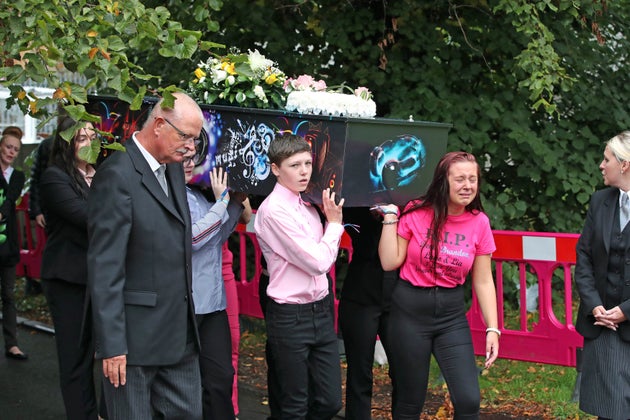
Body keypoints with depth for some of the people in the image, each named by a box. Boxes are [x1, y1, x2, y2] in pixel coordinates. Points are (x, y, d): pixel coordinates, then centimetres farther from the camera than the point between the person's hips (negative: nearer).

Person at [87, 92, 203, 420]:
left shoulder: (173, 168, 11)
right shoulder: (118, 175, -16)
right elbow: (104, 267, -19)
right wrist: (111, 344, -19)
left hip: (180, 335, 8)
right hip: (135, 339, -8)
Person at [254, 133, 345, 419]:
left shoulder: (308, 207, 10)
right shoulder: (274, 210, -15)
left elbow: (322, 260, 10)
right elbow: (317, 262, -17)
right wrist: (335, 224, -3)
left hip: (320, 311, 7)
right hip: (290, 317, -7)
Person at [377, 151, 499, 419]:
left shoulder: (479, 222, -1)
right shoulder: (416, 212, -7)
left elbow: (483, 281, 3)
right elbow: (390, 262, -8)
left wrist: (492, 328, -1)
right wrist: (390, 215, -10)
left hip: (451, 314, 2)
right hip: (409, 310, -2)